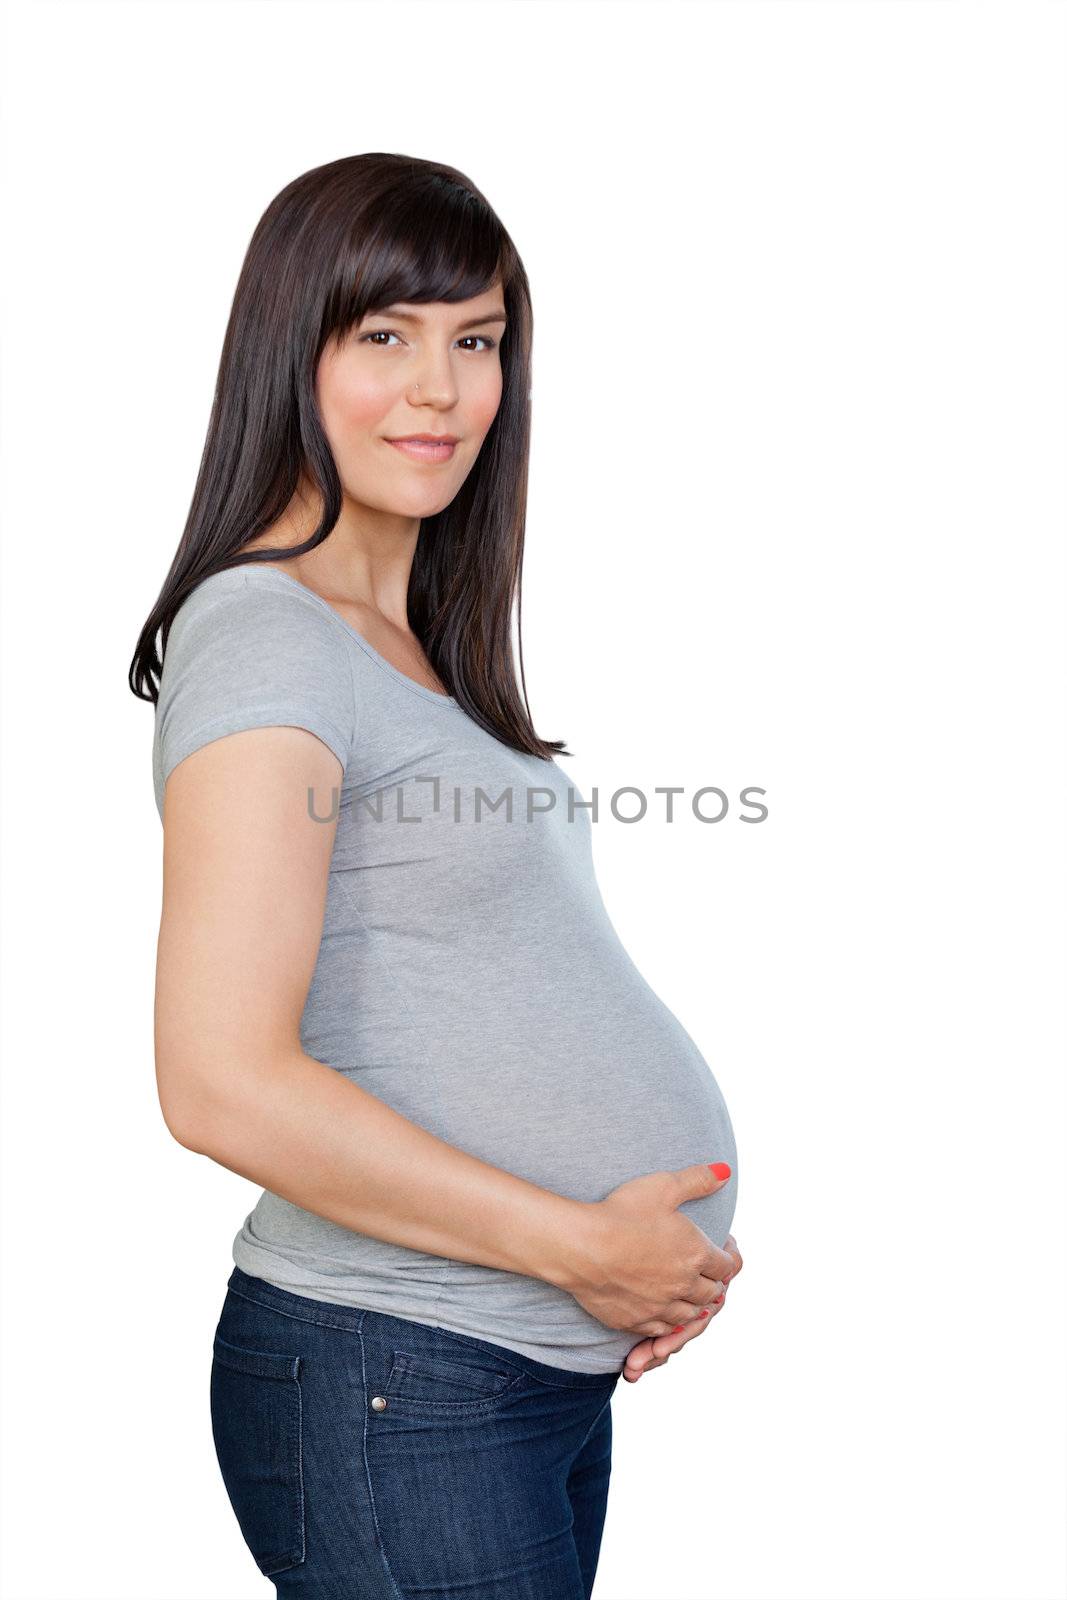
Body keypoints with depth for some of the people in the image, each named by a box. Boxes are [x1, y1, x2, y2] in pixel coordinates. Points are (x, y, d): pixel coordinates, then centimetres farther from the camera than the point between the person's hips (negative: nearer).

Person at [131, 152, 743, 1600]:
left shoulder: (418, 644, 14)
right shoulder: (263, 636, -15)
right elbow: (224, 1082, -24)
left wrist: (670, 1218, 4)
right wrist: (577, 1240, -16)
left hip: (558, 1367, 9)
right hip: (395, 1386, -9)